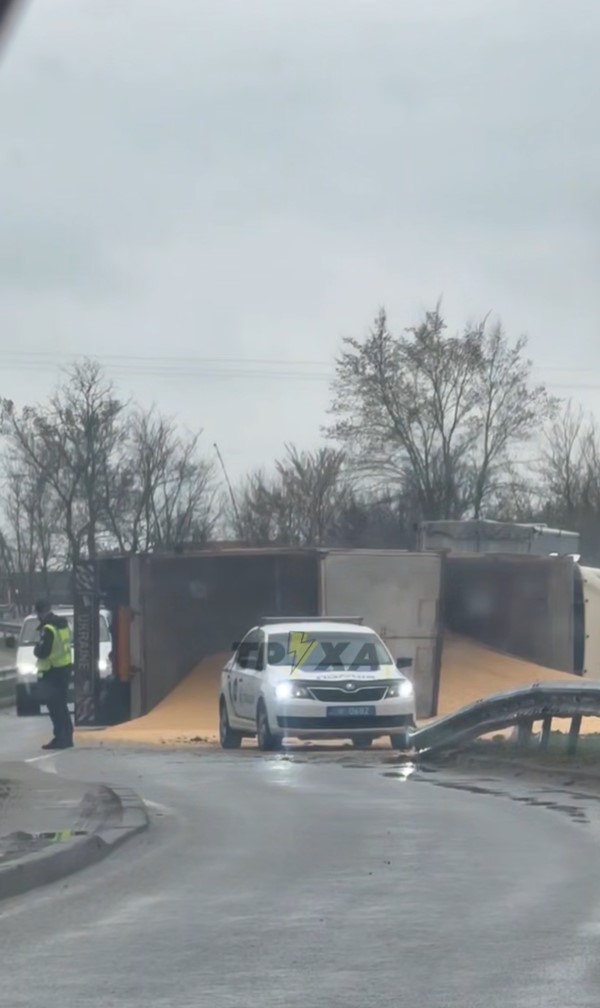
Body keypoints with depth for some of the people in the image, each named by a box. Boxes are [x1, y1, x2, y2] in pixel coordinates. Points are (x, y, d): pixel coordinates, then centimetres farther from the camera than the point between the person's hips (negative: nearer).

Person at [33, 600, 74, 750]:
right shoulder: (63, 624, 9)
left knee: (55, 706, -5)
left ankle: (60, 738, -7)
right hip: (65, 668, 9)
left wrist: (37, 648, -1)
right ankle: (67, 737, 20)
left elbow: (42, 652, -23)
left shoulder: (48, 629, -20)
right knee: (61, 705, 17)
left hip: (52, 673, -9)